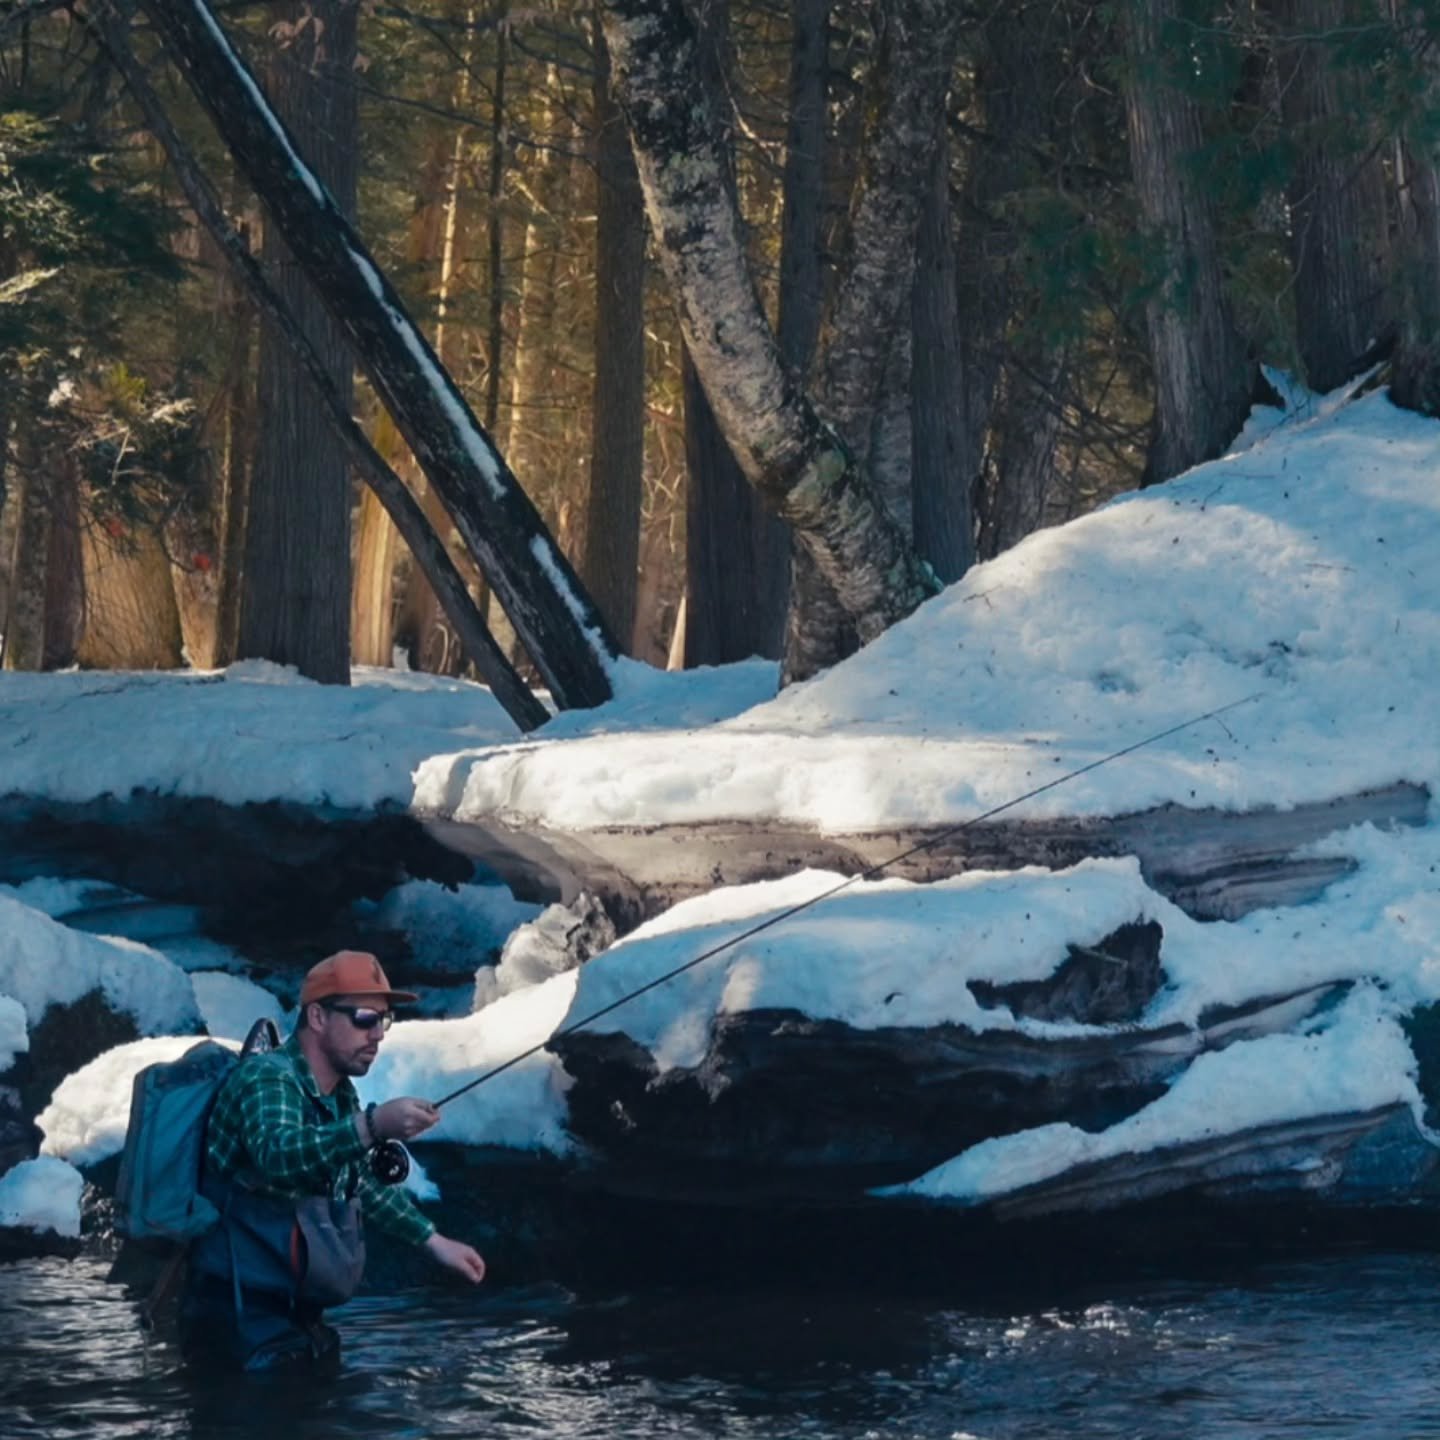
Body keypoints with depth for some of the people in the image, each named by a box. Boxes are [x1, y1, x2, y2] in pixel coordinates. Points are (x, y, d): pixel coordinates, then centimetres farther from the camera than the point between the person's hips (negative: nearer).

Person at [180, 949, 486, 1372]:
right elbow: (277, 1157, -37)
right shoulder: (268, 1078, -15)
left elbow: (364, 1185, 29)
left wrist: (434, 1241, 23)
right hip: (244, 1313, -9)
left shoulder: (341, 1096, 12)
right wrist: (374, 1125, -48)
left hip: (295, 1315, 9)